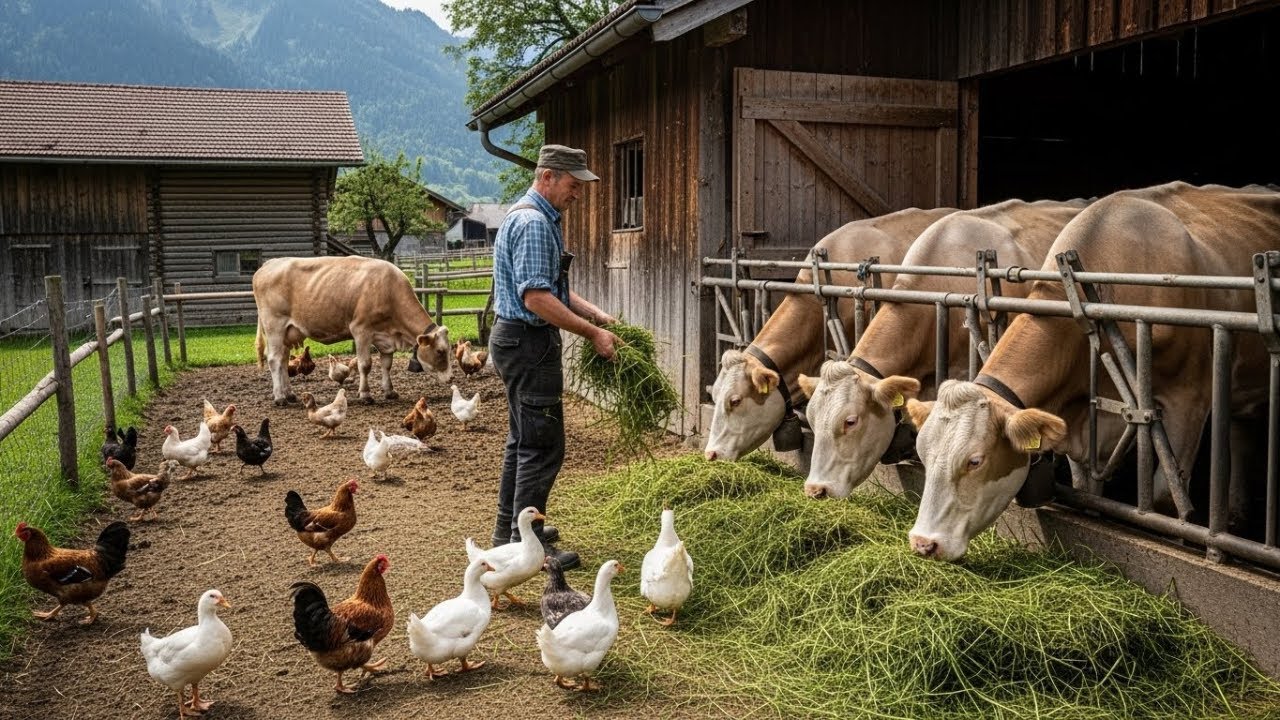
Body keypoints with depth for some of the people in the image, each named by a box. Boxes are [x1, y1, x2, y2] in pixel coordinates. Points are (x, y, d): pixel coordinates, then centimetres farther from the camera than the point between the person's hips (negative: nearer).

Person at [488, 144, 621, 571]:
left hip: (520, 342, 11)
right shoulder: (532, 223, -18)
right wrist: (592, 333, -20)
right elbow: (536, 298, -24)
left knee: (524, 440, 18)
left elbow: (553, 287, 20)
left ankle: (510, 529, 28)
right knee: (543, 444, -8)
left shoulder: (540, 219, 17)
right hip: (528, 343, -11)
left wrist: (597, 315, 8)